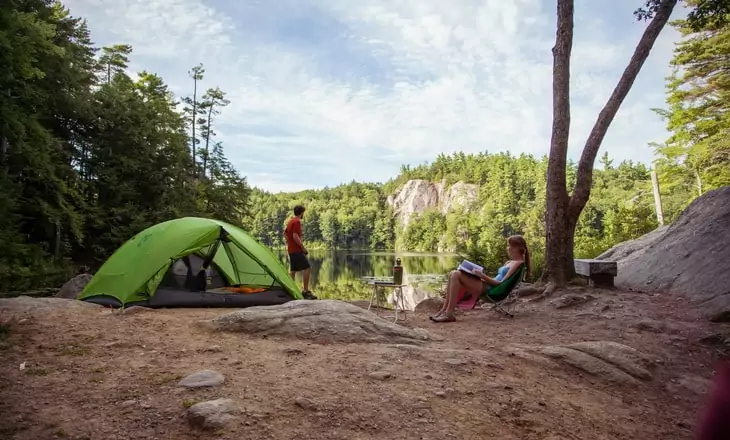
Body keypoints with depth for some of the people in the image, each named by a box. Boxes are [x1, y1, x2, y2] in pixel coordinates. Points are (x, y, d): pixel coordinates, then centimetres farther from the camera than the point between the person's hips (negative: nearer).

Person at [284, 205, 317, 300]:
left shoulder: (290, 221, 15)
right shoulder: (297, 221, -13)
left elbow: (285, 233, 24)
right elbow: (295, 236, -22)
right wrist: (303, 247, -16)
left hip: (291, 249, 10)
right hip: (297, 250, -10)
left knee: (293, 270, 11)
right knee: (307, 268, -11)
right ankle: (306, 291, -13)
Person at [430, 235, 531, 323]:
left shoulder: (518, 263, -4)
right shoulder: (510, 262, 25)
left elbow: (502, 284, -13)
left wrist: (483, 276, -16)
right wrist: (483, 276, 10)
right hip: (488, 286, 9)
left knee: (456, 275, -22)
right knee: (453, 274, -4)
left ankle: (449, 314, -23)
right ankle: (444, 310, -8)